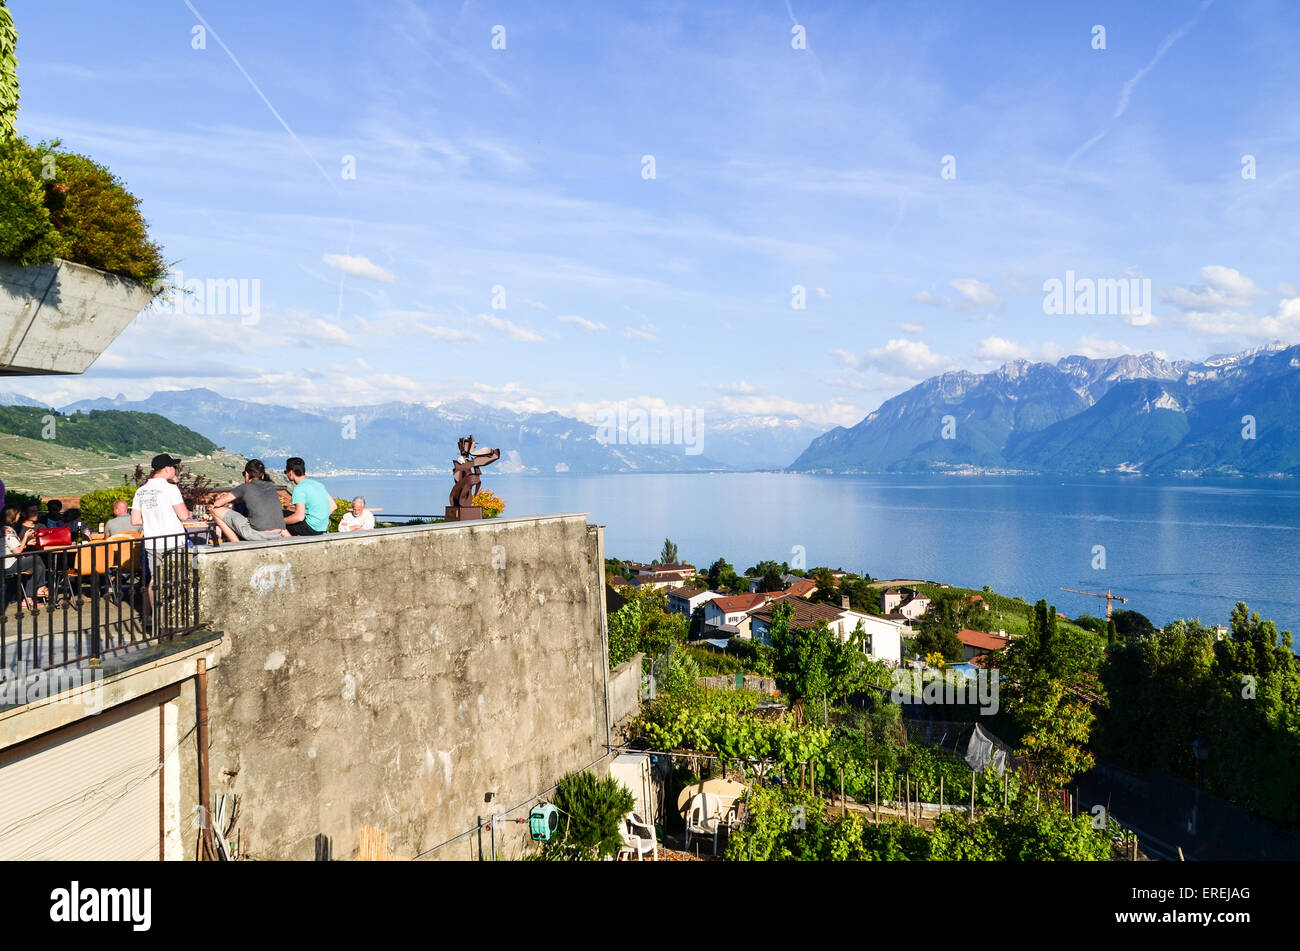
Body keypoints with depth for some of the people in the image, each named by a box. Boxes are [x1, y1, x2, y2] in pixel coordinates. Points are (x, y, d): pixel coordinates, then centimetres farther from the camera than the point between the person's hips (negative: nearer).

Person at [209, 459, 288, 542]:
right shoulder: (271, 486, 17)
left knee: (216, 510, 9)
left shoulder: (245, 487, 4)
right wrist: (229, 496, 40)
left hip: (257, 534, -5)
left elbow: (216, 504, 10)